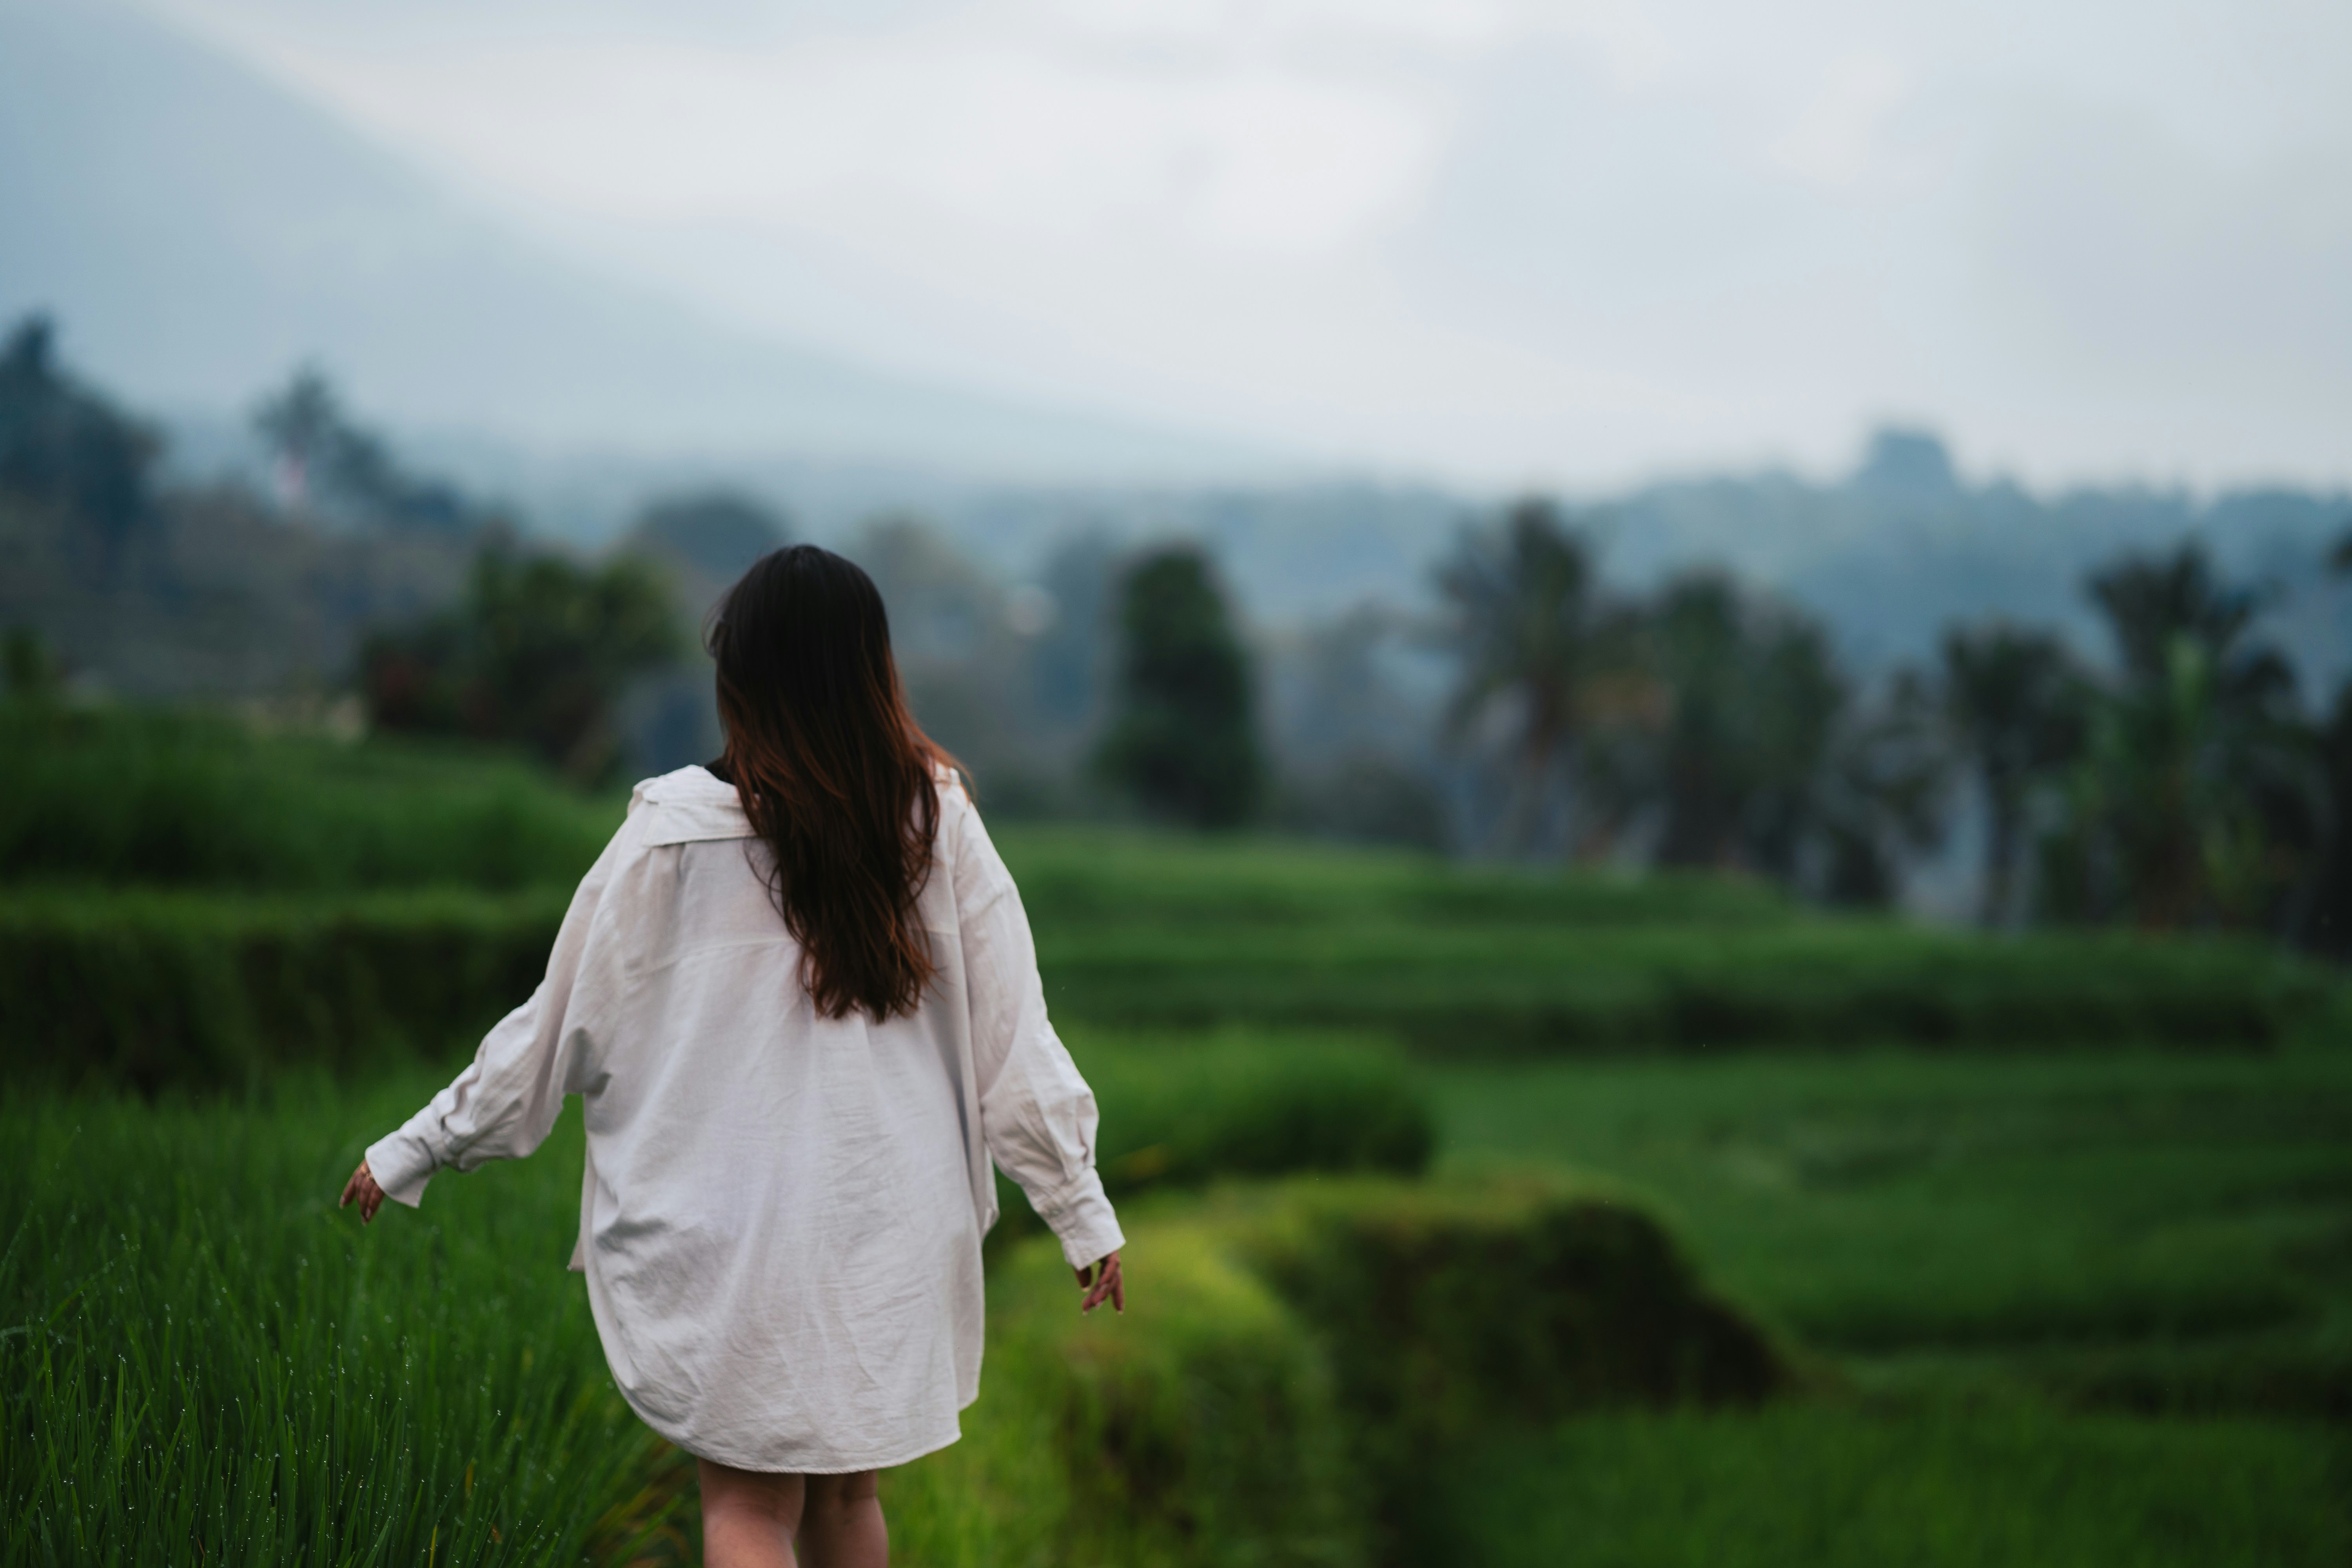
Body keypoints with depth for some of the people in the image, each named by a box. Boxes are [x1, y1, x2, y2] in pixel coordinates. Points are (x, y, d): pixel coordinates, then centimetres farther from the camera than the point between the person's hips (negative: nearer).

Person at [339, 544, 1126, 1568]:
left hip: (729, 1228, -2)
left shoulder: (671, 838, -8)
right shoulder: (935, 824, -4)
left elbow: (558, 1031, -2)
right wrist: (1084, 1215, 8)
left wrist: (411, 1154, 10)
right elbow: (1014, 1042, -1)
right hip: (892, 1228, 2)